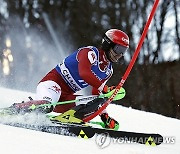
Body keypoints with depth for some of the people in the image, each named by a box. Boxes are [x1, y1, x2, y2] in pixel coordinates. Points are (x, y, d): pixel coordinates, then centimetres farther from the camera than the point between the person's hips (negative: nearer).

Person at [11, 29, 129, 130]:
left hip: (66, 95, 9)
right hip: (53, 82, -9)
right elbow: (84, 73, -31)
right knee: (46, 104, -37)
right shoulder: (90, 52, -12)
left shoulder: (108, 71, 14)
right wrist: (105, 89, -35)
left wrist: (105, 117, 9)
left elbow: (97, 95, 20)